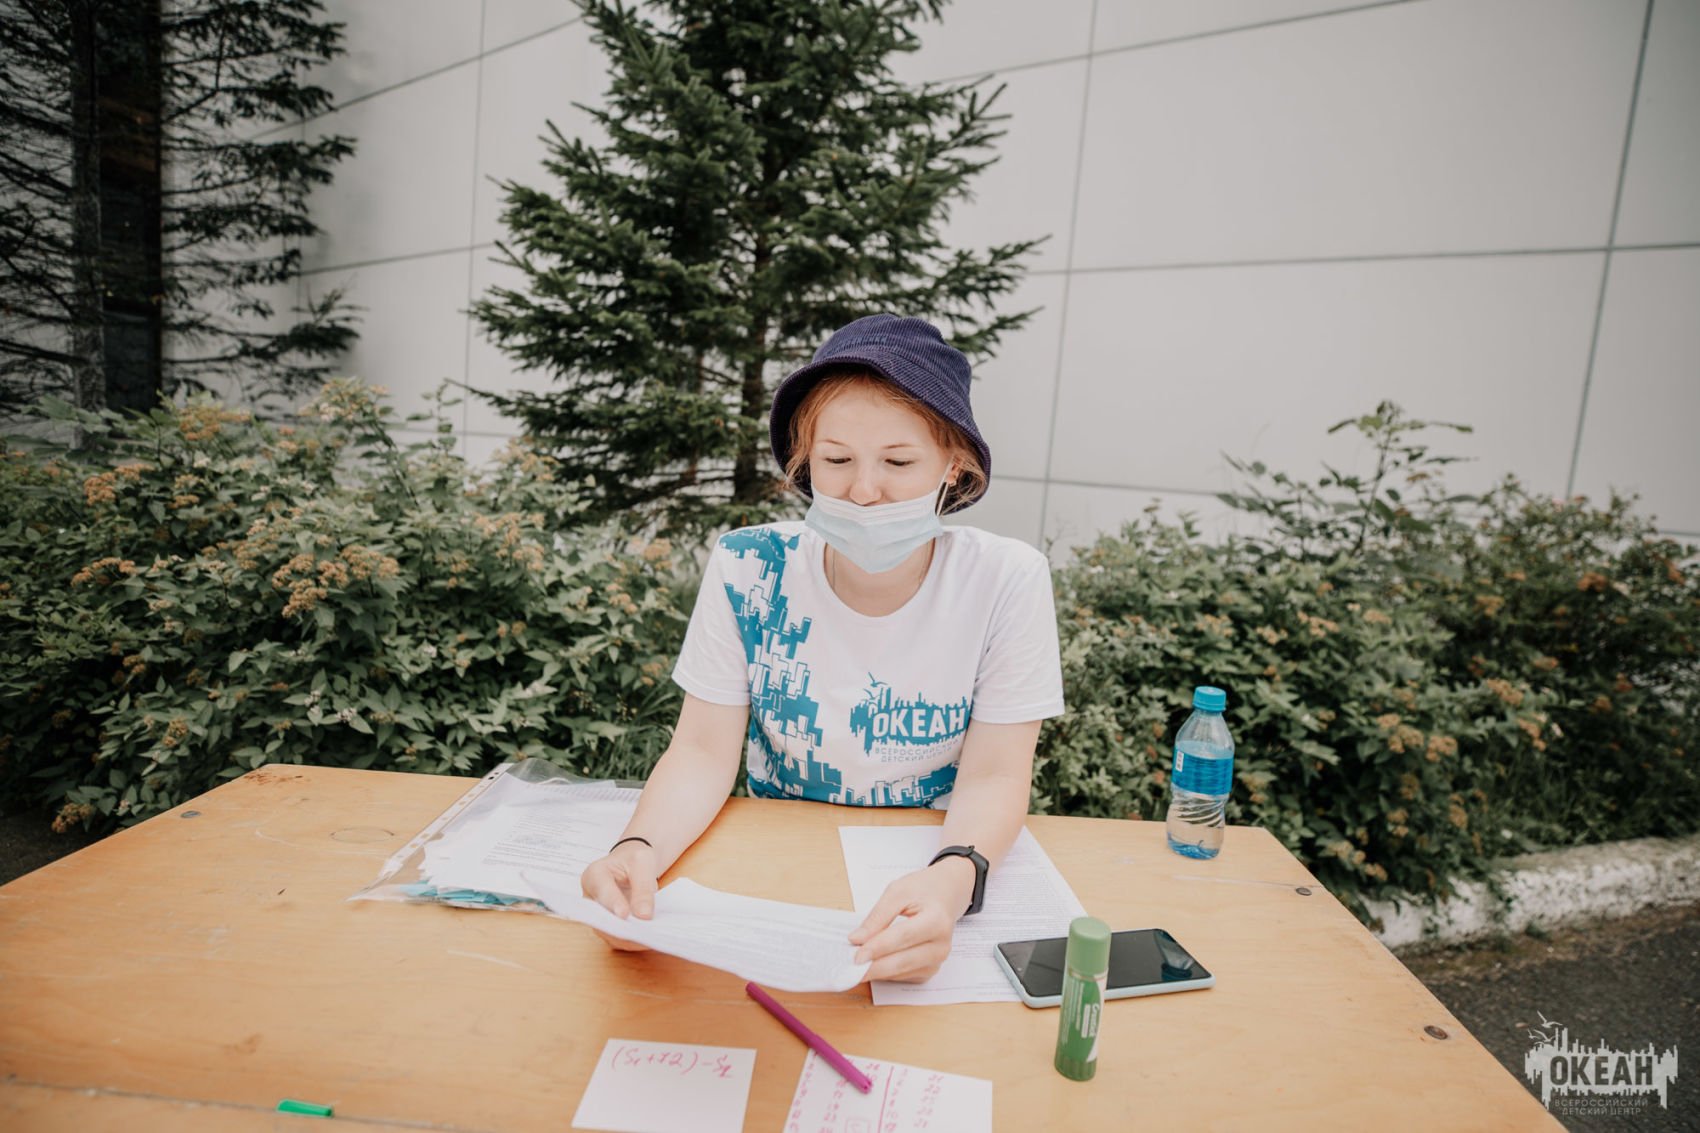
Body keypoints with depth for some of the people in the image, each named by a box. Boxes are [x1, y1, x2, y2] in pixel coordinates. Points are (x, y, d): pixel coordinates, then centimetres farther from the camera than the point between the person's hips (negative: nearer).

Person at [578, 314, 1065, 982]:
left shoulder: (1006, 582, -14)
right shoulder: (747, 569, -11)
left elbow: (993, 776, -13)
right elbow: (704, 752, -10)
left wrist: (952, 880, -34)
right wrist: (639, 848, -30)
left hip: (940, 862, 1)